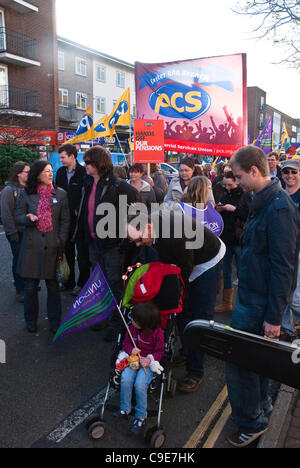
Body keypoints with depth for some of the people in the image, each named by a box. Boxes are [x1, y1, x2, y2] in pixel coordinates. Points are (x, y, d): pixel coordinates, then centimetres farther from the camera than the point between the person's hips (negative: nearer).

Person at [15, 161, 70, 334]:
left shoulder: (61, 194, 5)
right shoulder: (27, 194, 6)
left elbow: (65, 221, 4)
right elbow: (18, 217, 9)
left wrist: (61, 244, -4)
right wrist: (28, 218, -14)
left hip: (52, 246, 0)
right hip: (32, 246, 1)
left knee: (53, 285, 6)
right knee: (30, 286, 6)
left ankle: (55, 322, 22)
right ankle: (31, 321, 27)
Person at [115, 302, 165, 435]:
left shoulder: (157, 332, -13)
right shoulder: (132, 328, -1)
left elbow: (160, 351, -6)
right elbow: (125, 343, 9)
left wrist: (149, 359, -23)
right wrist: (131, 350, -14)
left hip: (148, 362, -4)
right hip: (132, 358, 4)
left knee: (140, 384, -25)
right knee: (125, 380, -23)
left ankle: (141, 417, -5)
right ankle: (124, 410, -3)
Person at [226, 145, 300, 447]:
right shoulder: (264, 203, 8)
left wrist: (274, 316, -20)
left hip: (260, 303, -9)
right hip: (252, 295, 9)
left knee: (239, 361, 2)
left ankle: (251, 423, 23)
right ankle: (261, 403, 44)